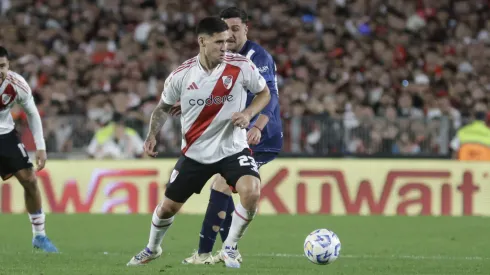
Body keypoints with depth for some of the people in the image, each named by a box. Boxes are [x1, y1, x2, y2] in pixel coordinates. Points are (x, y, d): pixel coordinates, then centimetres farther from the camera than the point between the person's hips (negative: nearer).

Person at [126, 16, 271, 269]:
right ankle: (152, 248, 42)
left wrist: (248, 113, -18)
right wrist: (152, 135, -9)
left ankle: (229, 249, -5)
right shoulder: (182, 75, -11)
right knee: (168, 207, 8)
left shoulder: (241, 66, -15)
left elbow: (264, 93, 1)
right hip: (195, 152, 2)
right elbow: (164, 107, 6)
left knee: (251, 191, -28)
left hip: (232, 149, -1)